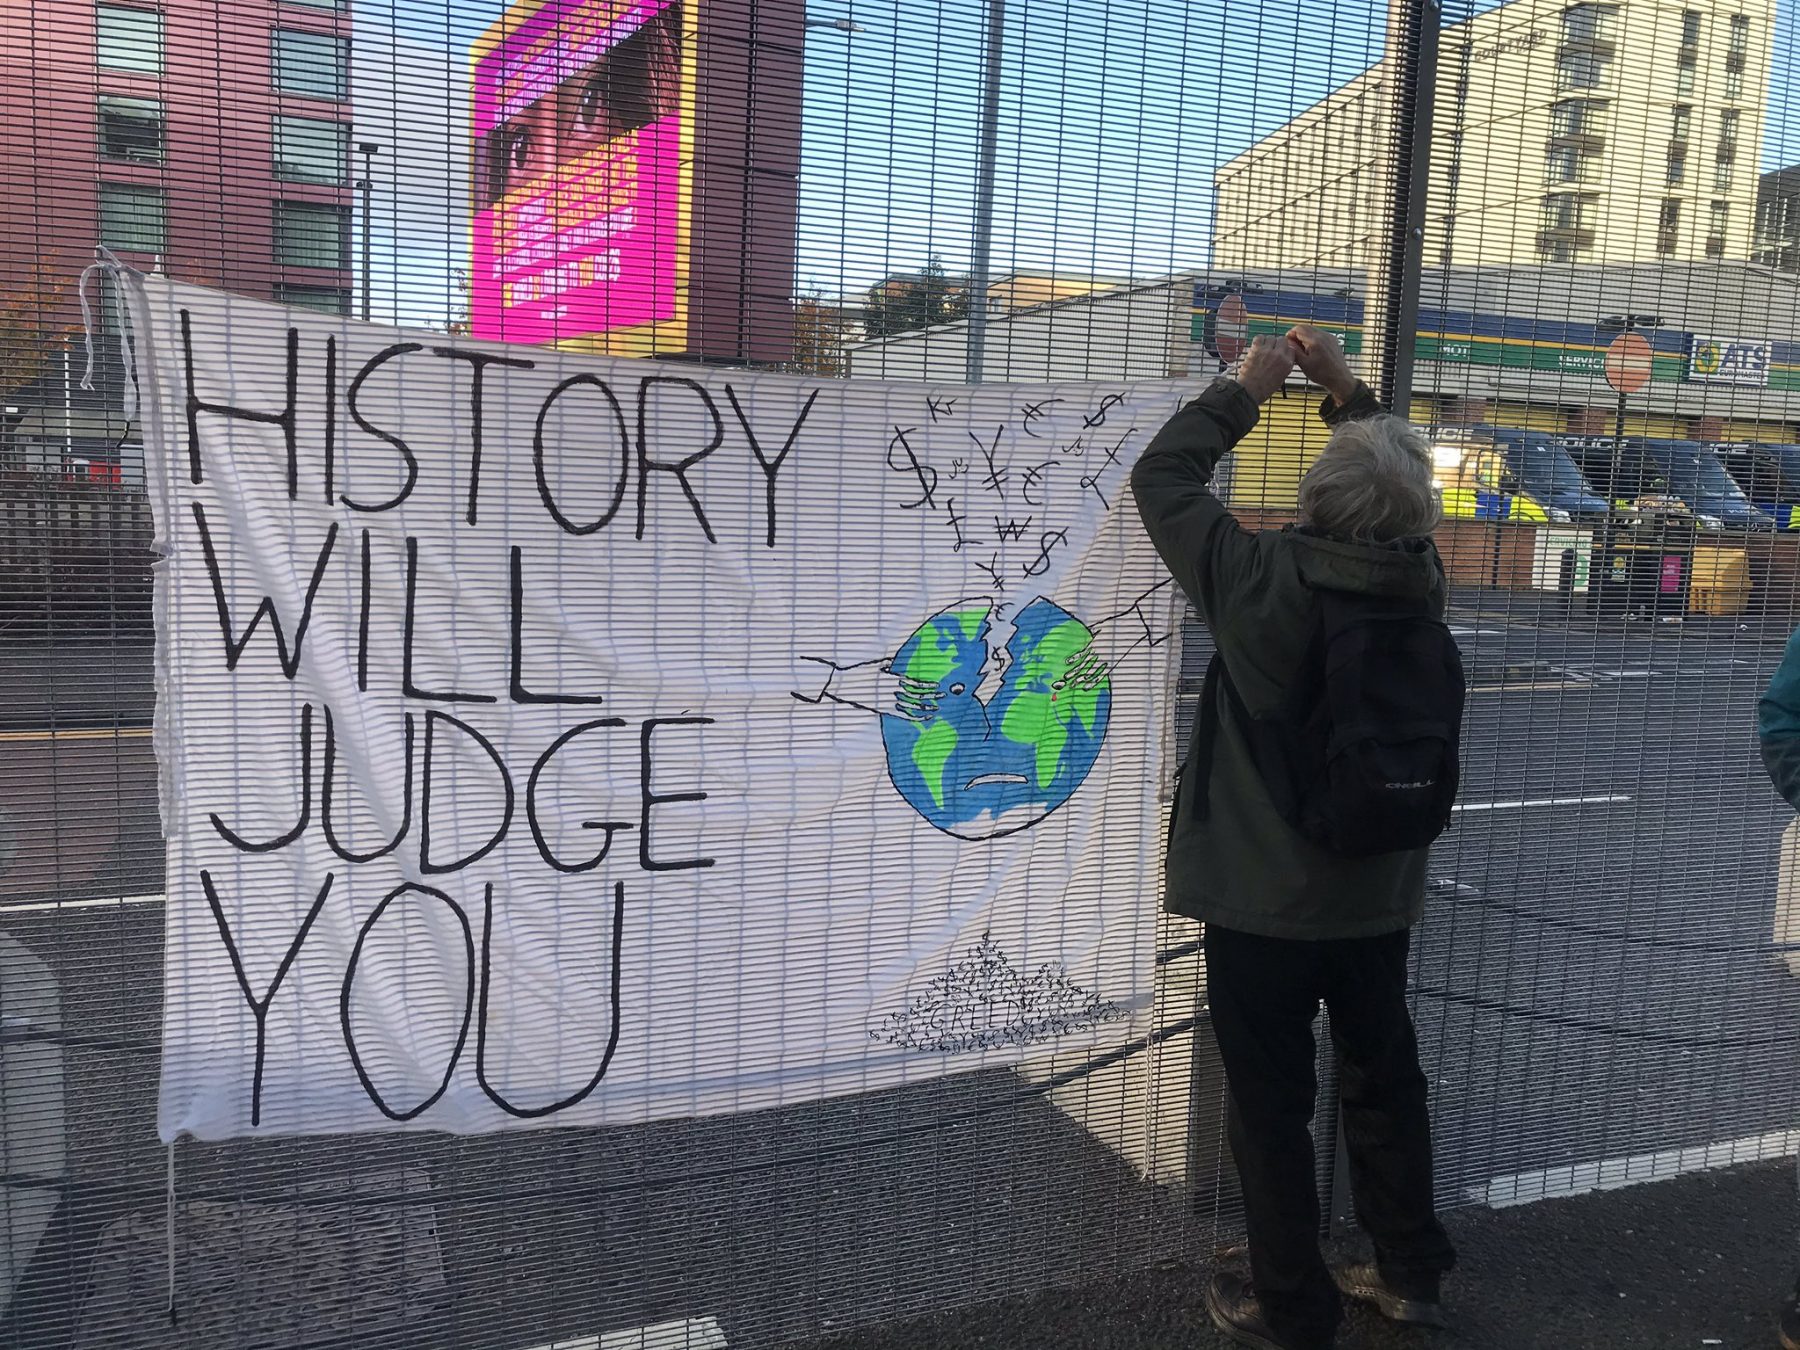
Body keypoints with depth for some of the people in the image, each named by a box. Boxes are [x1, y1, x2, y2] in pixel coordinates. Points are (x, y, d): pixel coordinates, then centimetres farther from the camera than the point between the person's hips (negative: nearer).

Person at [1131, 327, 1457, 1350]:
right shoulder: (1423, 581, -8)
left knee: (1273, 1108, 10)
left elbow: (1161, 478, -7)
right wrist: (1349, 391, 17)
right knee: (1387, 1082, 22)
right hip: (1382, 894, 5)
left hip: (1264, 902, -5)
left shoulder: (1263, 579, -21)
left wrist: (1247, 389, 3)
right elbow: (1401, 499, 15)